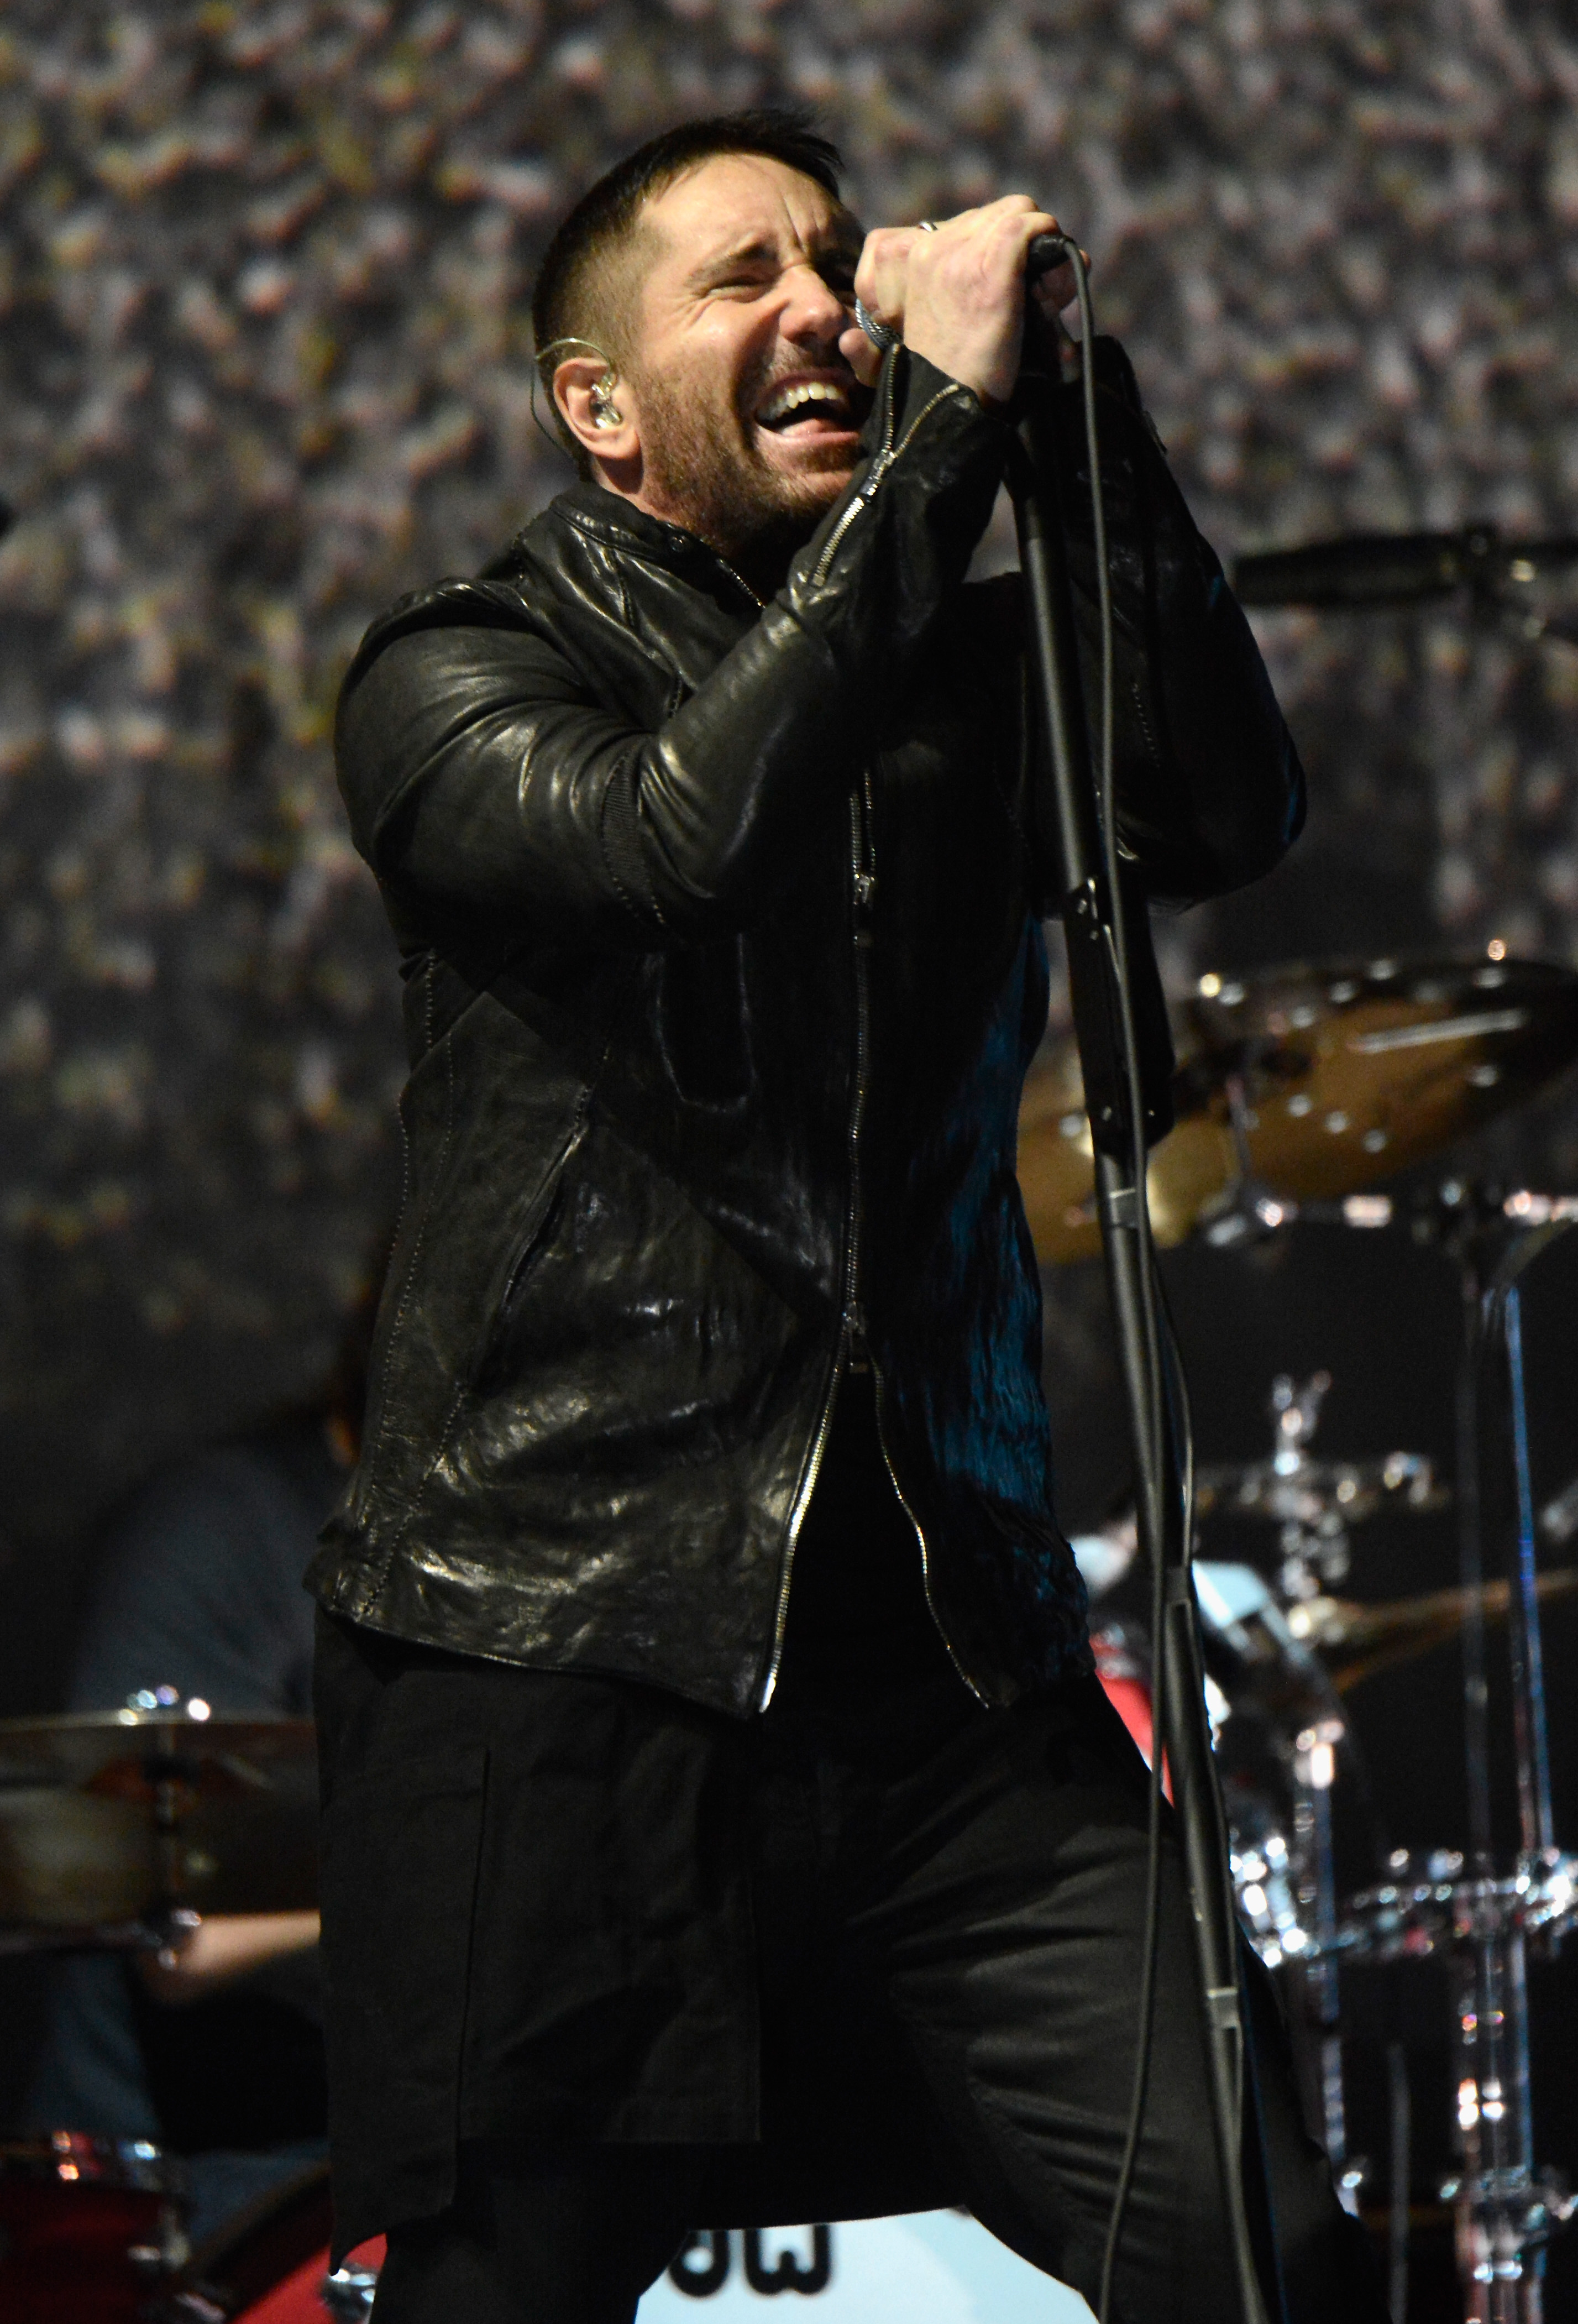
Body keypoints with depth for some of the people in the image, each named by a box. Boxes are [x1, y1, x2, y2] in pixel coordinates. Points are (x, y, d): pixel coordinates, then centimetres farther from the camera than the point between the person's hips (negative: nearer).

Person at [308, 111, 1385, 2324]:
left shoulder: (960, 675, 16)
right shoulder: (461, 678, 2)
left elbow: (1232, 814, -4)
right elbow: (684, 836, -20)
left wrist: (1074, 397, -10)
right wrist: (949, 418, -19)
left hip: (949, 1662, 4)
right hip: (554, 1664, -4)